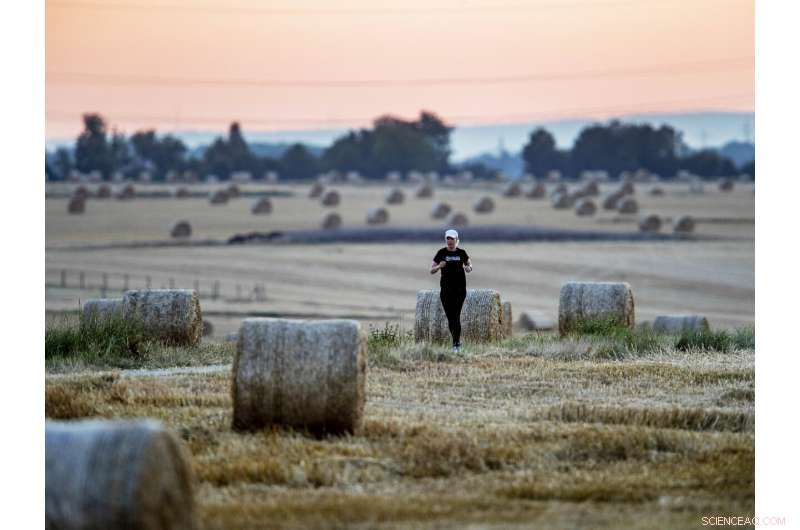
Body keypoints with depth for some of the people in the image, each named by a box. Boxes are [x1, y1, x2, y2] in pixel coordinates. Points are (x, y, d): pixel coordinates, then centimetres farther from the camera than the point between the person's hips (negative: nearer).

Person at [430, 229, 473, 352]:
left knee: (456, 316, -10)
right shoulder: (441, 253, 2)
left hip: (460, 288, -1)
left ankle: (455, 344, -7)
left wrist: (468, 268, -5)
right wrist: (439, 266, -18)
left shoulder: (461, 253, 3)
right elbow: (431, 270, 3)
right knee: (450, 316, 3)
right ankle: (457, 341, 22)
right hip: (446, 288, 1)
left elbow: (469, 265, 19)